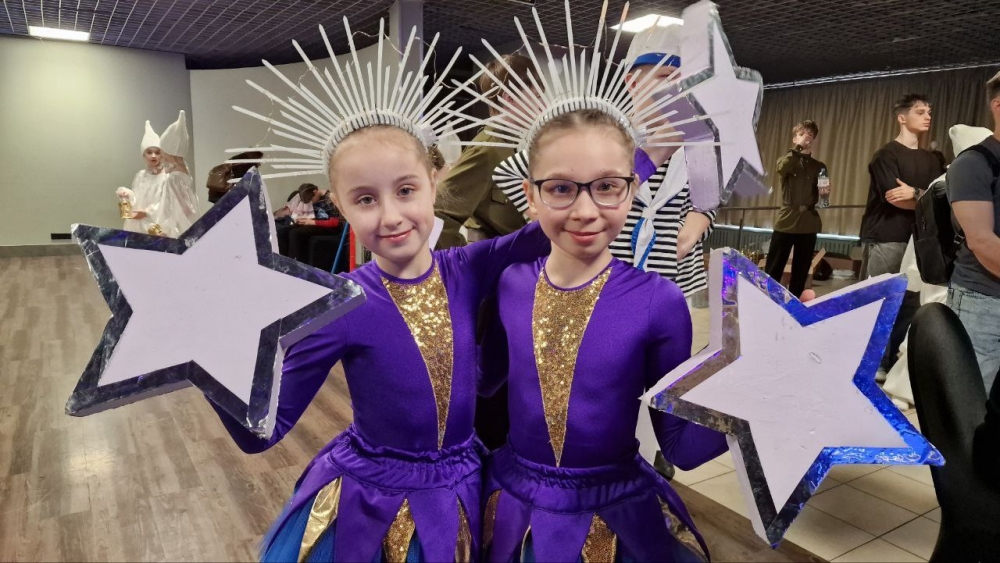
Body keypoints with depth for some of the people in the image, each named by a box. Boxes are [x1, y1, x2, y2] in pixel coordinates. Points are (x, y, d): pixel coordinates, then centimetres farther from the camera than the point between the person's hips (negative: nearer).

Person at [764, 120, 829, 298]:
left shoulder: (819, 167, 13)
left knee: (800, 274, 7)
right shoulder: (786, 161, 5)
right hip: (786, 223, -3)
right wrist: (798, 147, -22)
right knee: (772, 272, -3)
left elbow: (819, 198, 16)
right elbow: (782, 168, -21)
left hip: (808, 225, 3)